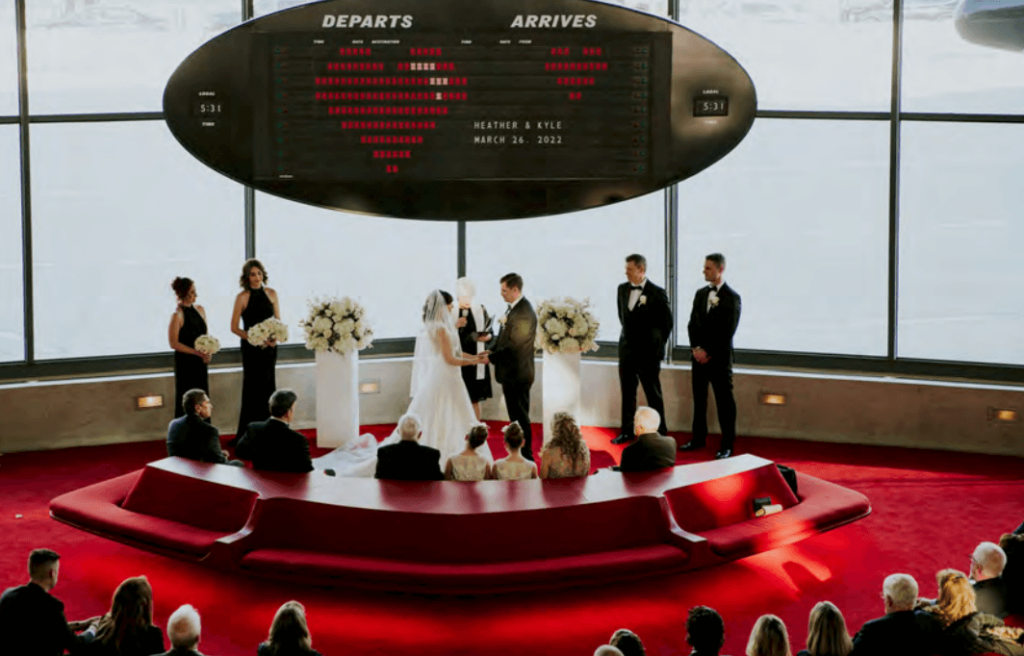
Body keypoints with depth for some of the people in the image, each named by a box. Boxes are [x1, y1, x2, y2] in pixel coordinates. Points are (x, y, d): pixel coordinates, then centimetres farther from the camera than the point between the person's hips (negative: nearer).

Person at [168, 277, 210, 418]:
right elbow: (174, 343, -14)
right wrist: (197, 352, -18)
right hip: (185, 363, -7)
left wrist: (207, 353, -2)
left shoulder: (199, 310, 9)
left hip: (200, 363, 7)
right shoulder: (178, 315, -12)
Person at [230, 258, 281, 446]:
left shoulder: (271, 294, 6)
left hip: (270, 346, 4)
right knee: (254, 387, -4)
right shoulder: (242, 297, -6)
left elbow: (278, 321, 11)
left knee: (267, 387, 6)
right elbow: (234, 327, -6)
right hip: (251, 346, -4)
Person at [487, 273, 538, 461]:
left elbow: (514, 345, -21)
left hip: (518, 375, -10)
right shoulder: (512, 308, 10)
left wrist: (491, 357, -13)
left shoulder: (524, 313, -21)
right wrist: (493, 350, 2)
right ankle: (519, 455, 23)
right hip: (510, 374, 10)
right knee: (515, 417, 15)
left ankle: (526, 457, 6)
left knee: (521, 417, -2)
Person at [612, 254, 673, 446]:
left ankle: (660, 432, 10)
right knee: (627, 393, 11)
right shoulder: (622, 289, 5)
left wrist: (657, 345, -1)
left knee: (653, 394, 3)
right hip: (626, 349, 5)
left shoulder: (657, 293, -12)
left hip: (647, 352, -5)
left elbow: (667, 322, -4)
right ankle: (627, 431, 19)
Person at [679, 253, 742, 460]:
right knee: (699, 398, 11)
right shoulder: (700, 294, 11)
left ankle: (727, 444, 3)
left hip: (719, 357, -6)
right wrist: (696, 348, -3)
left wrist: (709, 352, -12)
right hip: (699, 355, 6)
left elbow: (727, 332, -11)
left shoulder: (731, 297, -8)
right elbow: (692, 324, 11)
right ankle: (698, 438, 20)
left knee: (724, 401, -2)